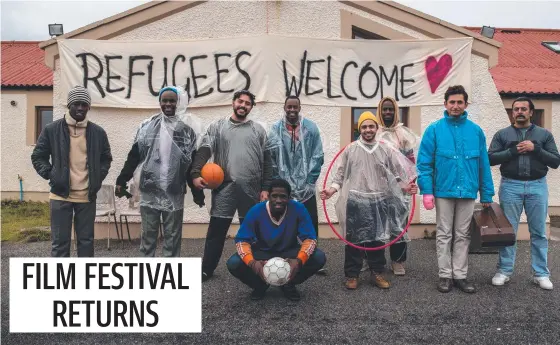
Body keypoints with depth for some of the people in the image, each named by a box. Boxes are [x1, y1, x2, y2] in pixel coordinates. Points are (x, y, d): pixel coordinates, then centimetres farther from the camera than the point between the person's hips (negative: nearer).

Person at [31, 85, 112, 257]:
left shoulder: (98, 132, 4)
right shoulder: (51, 130, -2)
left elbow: (106, 158, 15)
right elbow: (38, 156, 6)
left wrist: (98, 177, 2)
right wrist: (50, 175, -7)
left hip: (87, 196, 2)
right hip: (61, 195, -2)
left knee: (86, 240, 11)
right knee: (60, 242, 4)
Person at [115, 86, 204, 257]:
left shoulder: (187, 130, 3)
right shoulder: (147, 126, 4)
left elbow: (193, 164, 5)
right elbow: (134, 156, 6)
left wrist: (197, 192, 4)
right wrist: (122, 180, 1)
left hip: (174, 193, 0)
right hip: (149, 191, 1)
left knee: (173, 235, 7)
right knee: (148, 233, 10)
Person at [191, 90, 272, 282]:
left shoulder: (258, 130, 10)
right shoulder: (217, 127, 8)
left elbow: (266, 161, 8)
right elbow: (204, 151, -3)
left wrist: (265, 188, 0)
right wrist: (196, 174, -19)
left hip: (251, 188, 1)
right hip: (224, 187, -1)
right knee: (216, 229, 2)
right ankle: (206, 269, 13)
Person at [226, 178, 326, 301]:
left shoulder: (298, 209, -21)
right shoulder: (256, 211, -21)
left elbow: (309, 238, -20)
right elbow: (242, 240, -19)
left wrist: (299, 260, -40)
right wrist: (252, 263, -39)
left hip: (289, 253, 1)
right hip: (262, 253, 0)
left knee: (319, 258, -25)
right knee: (233, 263, -27)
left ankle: (288, 284, 3)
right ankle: (260, 286, 6)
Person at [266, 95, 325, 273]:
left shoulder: (311, 127, -1)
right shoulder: (275, 128, -3)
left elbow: (318, 156, -2)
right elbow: (270, 157, -5)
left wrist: (309, 182, -6)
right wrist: (277, 183, -10)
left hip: (306, 187, 1)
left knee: (311, 223, 6)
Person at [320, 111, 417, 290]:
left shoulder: (386, 149, 8)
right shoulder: (350, 149, 5)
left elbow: (395, 172, 7)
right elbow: (341, 173, 5)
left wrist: (404, 186, -9)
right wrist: (333, 188, -9)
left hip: (378, 202, 1)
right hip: (355, 201, -1)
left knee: (377, 238, 8)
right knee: (353, 239, 3)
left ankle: (377, 273, 21)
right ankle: (352, 275, 14)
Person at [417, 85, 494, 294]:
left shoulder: (476, 131, 3)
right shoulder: (434, 130, -4)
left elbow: (484, 164, 5)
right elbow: (424, 163, -6)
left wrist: (486, 194, 4)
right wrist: (427, 191, -13)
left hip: (468, 192, 2)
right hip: (443, 191, -2)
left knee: (463, 235, 11)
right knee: (444, 235, 8)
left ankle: (460, 275, 21)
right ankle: (445, 275, 18)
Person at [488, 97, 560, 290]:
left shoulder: (544, 134, 8)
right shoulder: (502, 134, 6)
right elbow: (490, 158, -3)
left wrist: (536, 149, -11)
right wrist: (513, 151, -14)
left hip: (537, 186, 1)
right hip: (511, 186, -1)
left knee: (539, 232, 6)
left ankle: (541, 274, 16)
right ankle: (504, 271, 13)